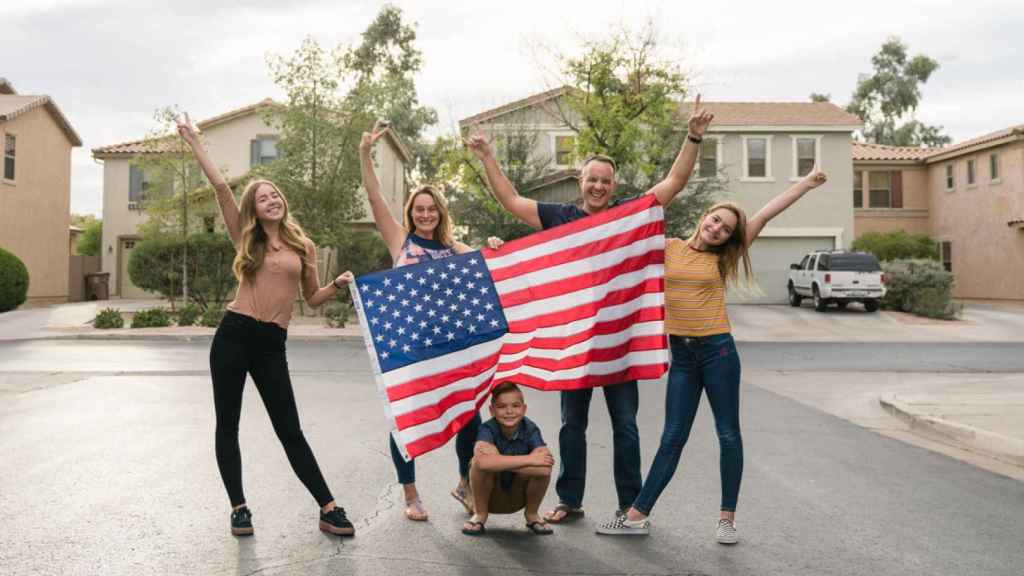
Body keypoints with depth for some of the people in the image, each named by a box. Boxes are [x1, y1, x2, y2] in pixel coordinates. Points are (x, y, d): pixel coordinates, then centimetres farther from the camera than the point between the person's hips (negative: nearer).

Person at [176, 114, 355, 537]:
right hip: (233, 334, 0)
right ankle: (238, 507, 16)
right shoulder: (247, 240, 7)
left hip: (271, 344, 0)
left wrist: (338, 285, -3)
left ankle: (328, 509, 3)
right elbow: (221, 187, 0)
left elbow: (312, 299, 16)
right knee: (227, 424, 4)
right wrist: (195, 144, -1)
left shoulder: (302, 247, 10)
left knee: (289, 429, -2)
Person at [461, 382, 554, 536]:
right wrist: (528, 459, -41)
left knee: (543, 468, -28)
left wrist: (499, 461, -36)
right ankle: (480, 515, -6)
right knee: (479, 461, -32)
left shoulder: (530, 429, -17)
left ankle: (532, 514, 2)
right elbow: (483, 462, -45)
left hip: (518, 498, 2)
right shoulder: (488, 429, -22)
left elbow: (544, 467, -35)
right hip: (490, 497, -2)